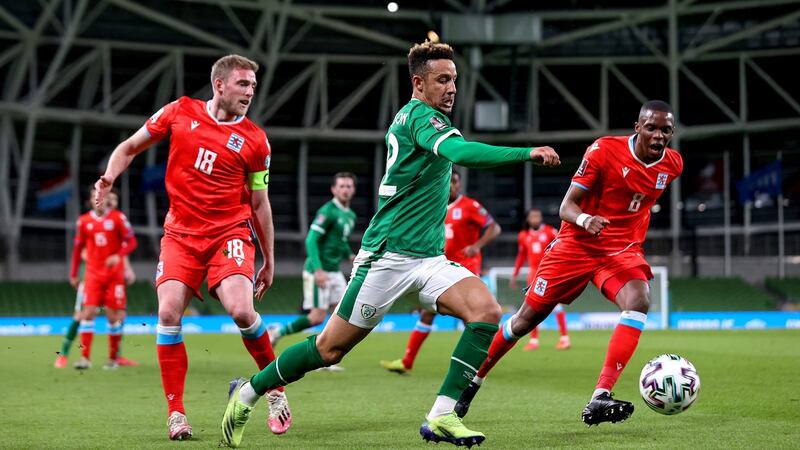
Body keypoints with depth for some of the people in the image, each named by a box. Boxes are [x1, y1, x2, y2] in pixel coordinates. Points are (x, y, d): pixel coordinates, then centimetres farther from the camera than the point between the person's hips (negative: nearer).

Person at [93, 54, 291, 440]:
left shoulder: (254, 140, 0)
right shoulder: (180, 112, 2)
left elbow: (259, 204, 8)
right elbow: (130, 147, 13)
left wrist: (269, 261, 9)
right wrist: (109, 177, -7)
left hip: (230, 232, -2)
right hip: (181, 233, 2)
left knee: (241, 310, -22)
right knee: (168, 313, -14)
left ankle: (276, 389, 2)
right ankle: (176, 413, -3)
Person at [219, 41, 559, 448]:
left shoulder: (412, 117, 15)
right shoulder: (419, 115, -14)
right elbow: (461, 152, -32)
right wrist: (528, 153, -36)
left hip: (428, 258, 9)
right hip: (388, 256, -8)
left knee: (486, 311, -16)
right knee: (330, 349, 0)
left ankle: (442, 417, -17)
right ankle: (248, 393, 20)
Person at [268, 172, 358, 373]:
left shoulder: (351, 216, 14)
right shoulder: (327, 211, -13)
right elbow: (311, 240, -19)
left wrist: (350, 255, 8)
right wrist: (318, 269, -28)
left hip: (335, 272, 8)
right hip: (318, 271, -8)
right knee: (318, 317, -10)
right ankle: (278, 333, 9)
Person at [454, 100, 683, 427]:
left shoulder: (673, 164, -2)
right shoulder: (604, 151, -17)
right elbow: (567, 206, -17)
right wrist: (585, 219, -38)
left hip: (623, 251, 3)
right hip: (576, 245, -2)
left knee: (639, 301, -29)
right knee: (528, 318, 4)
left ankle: (599, 400, -35)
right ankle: (473, 380, 27)